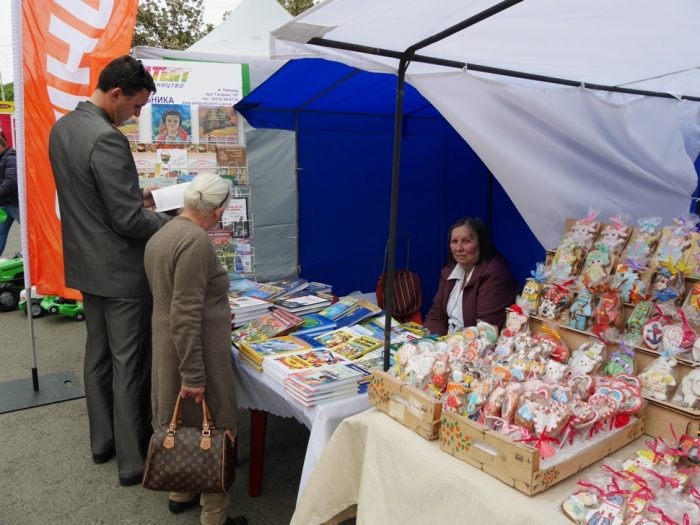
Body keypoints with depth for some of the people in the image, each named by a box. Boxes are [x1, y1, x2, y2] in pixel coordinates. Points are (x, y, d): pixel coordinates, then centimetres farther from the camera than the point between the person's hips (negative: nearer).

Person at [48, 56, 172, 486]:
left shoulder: (62, 128, 7)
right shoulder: (107, 139, -23)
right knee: (130, 366, 2)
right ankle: (133, 460, 16)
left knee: (99, 354, 19)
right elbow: (129, 221, -24)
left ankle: (103, 440, 35)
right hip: (121, 271, -9)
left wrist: (134, 196, 10)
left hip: (85, 265, 9)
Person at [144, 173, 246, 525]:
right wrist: (193, 374, -21)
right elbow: (185, 317, -25)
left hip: (166, 350, 9)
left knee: (181, 424, 22)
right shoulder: (196, 242, -22)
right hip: (196, 353, -9)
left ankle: (181, 493, 39)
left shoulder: (161, 236, 7)